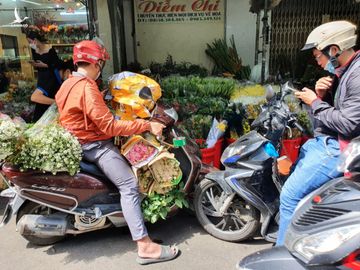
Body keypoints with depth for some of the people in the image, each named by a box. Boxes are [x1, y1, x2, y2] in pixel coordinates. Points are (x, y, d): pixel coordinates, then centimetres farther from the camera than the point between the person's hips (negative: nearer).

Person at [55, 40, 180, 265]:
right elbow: (110, 126, -26)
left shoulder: (68, 84, 11)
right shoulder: (87, 88, -21)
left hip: (83, 140, 11)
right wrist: (147, 125, -25)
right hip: (95, 145, -11)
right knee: (129, 186, -20)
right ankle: (145, 246, -23)